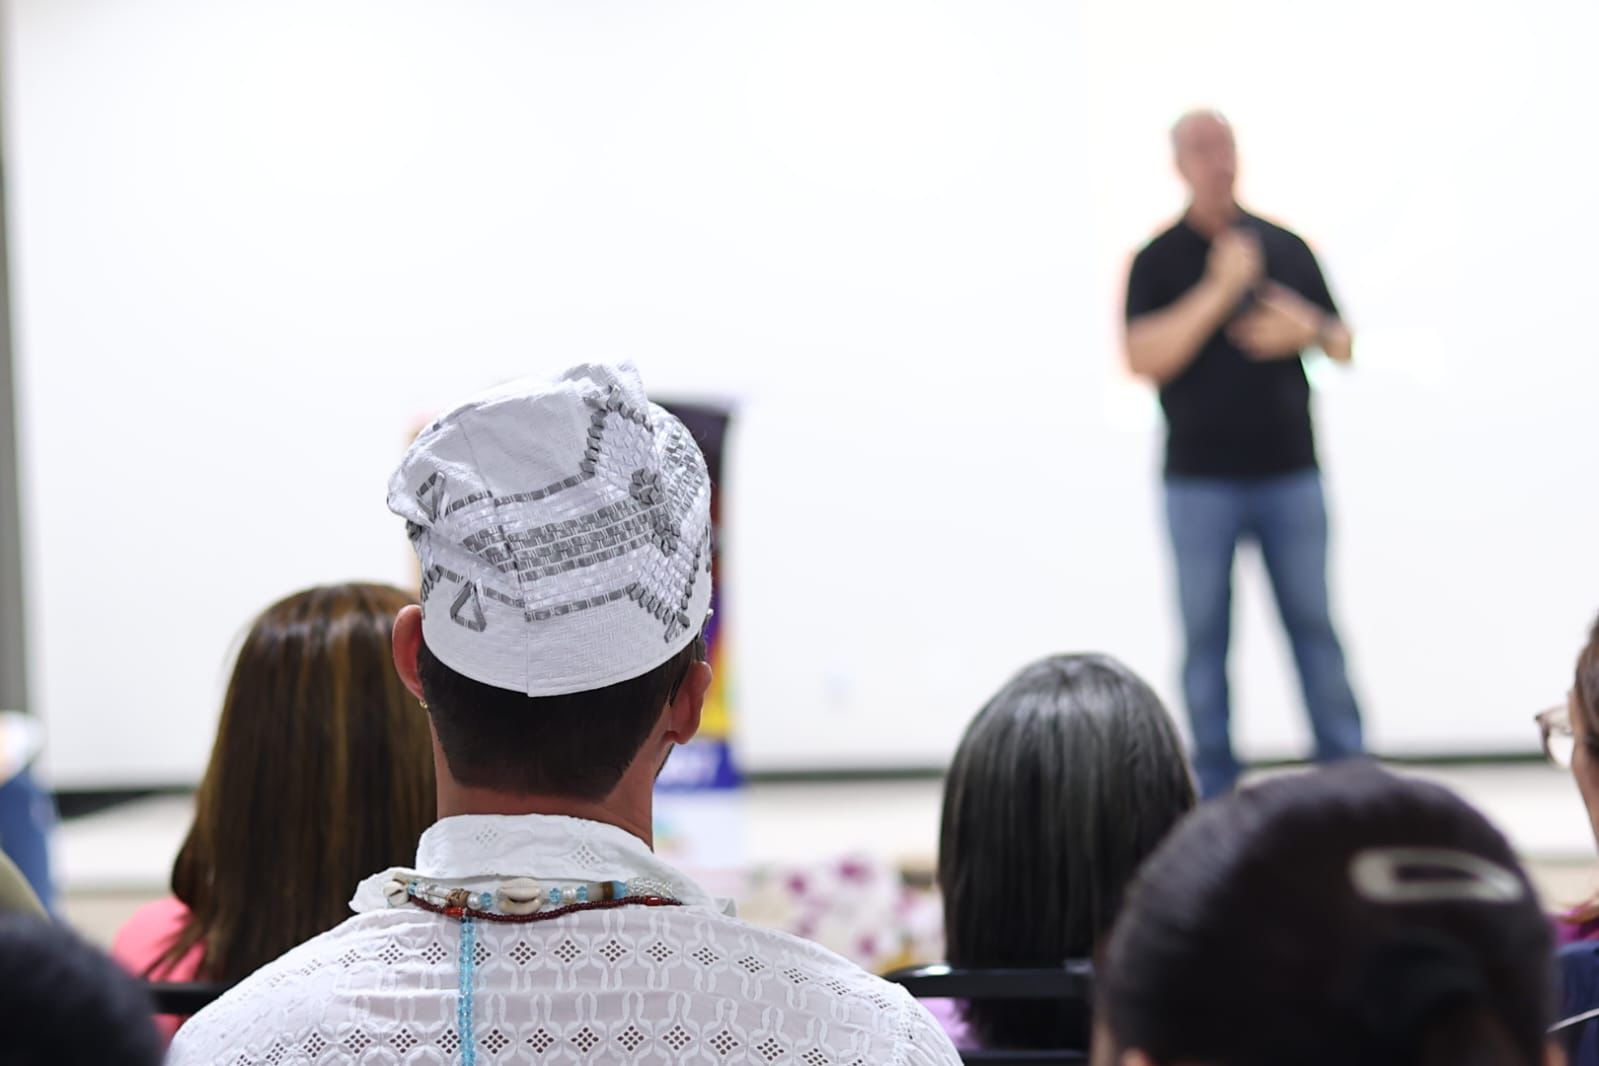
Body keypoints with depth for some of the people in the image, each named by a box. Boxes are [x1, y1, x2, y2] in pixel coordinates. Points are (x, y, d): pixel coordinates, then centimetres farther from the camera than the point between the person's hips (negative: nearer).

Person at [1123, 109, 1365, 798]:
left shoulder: (1287, 248, 8)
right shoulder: (1158, 261, 0)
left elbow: (1341, 345, 13)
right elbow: (1143, 359, -12)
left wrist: (1305, 329, -10)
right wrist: (1218, 290, -17)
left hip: (1290, 474, 2)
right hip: (1200, 479, -2)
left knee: (1314, 625, 3)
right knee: (1205, 634, 3)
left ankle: (1347, 773, 10)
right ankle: (1214, 787, 11)